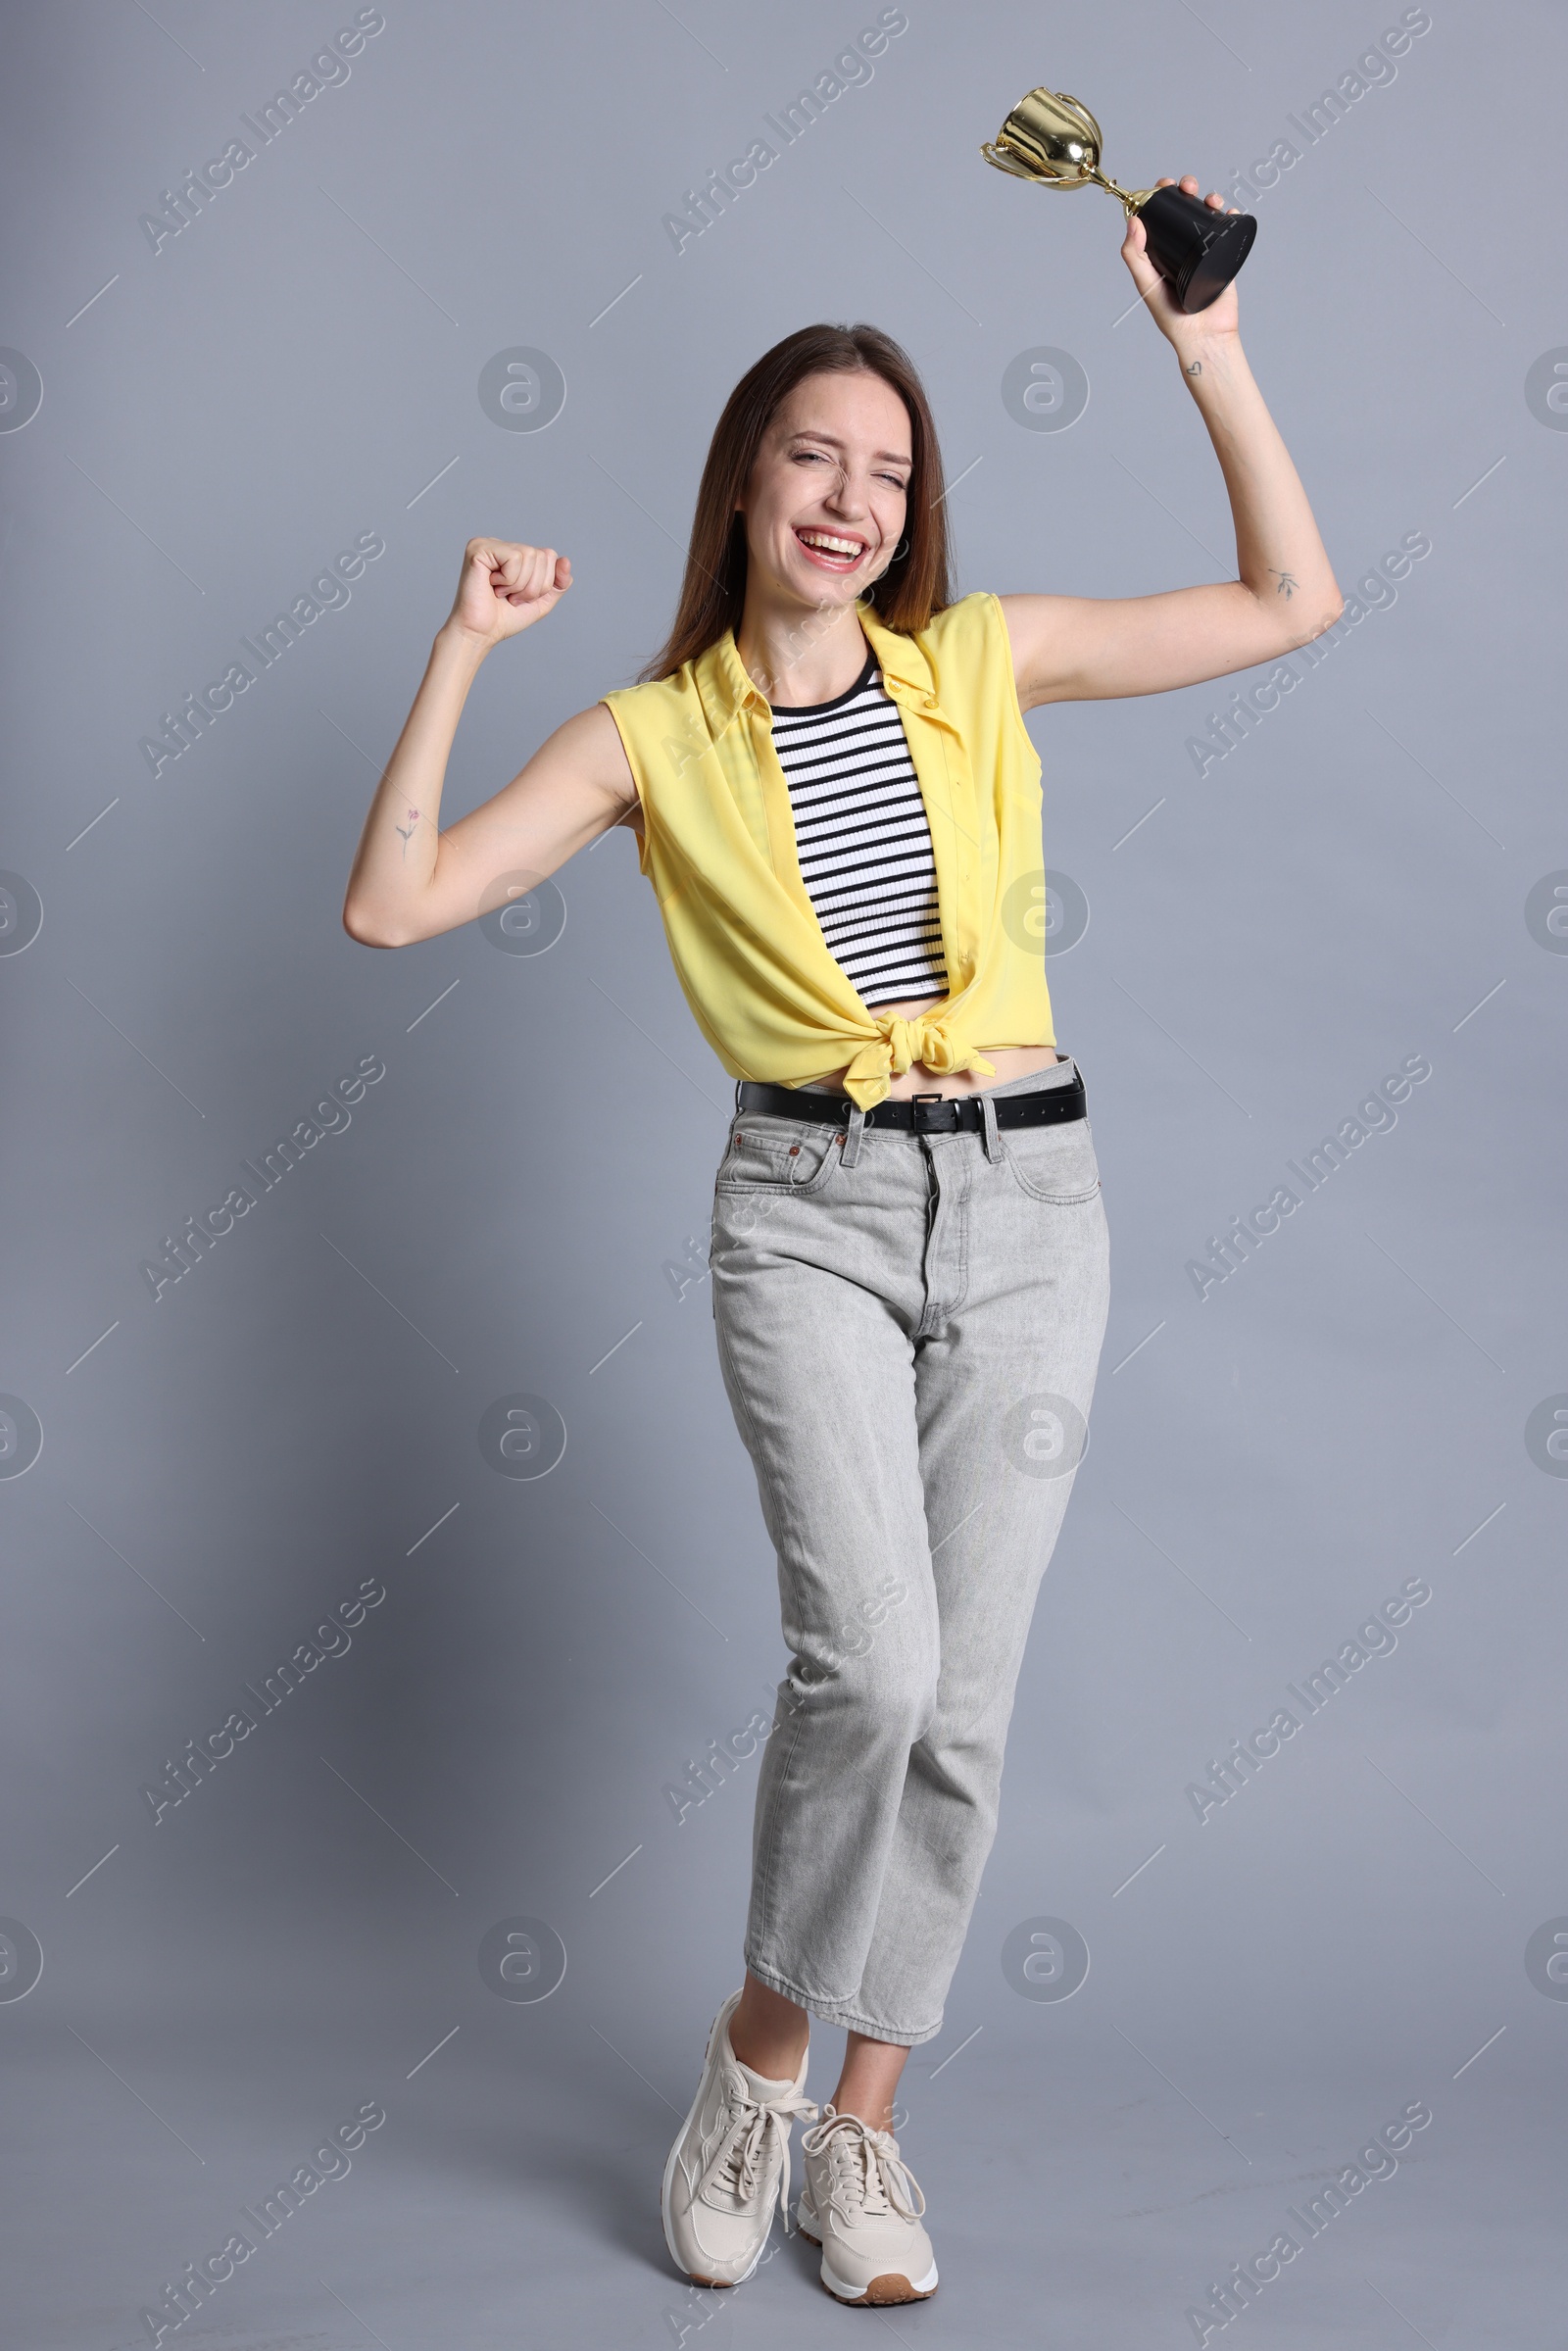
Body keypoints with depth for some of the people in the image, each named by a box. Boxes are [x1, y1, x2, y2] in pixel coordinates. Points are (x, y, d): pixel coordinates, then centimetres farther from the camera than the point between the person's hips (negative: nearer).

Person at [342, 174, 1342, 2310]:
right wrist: (463, 651, -8)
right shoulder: (655, 733, 2)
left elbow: (1294, 602, 5)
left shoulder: (984, 661, 6)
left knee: (962, 1699, 4)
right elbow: (390, 907, -5)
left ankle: (863, 2118, 23)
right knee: (870, 1657, -20)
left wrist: (1208, 347, -1)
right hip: (810, 1212, -2)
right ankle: (759, 2050, 8)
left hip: (1026, 1197, 2)